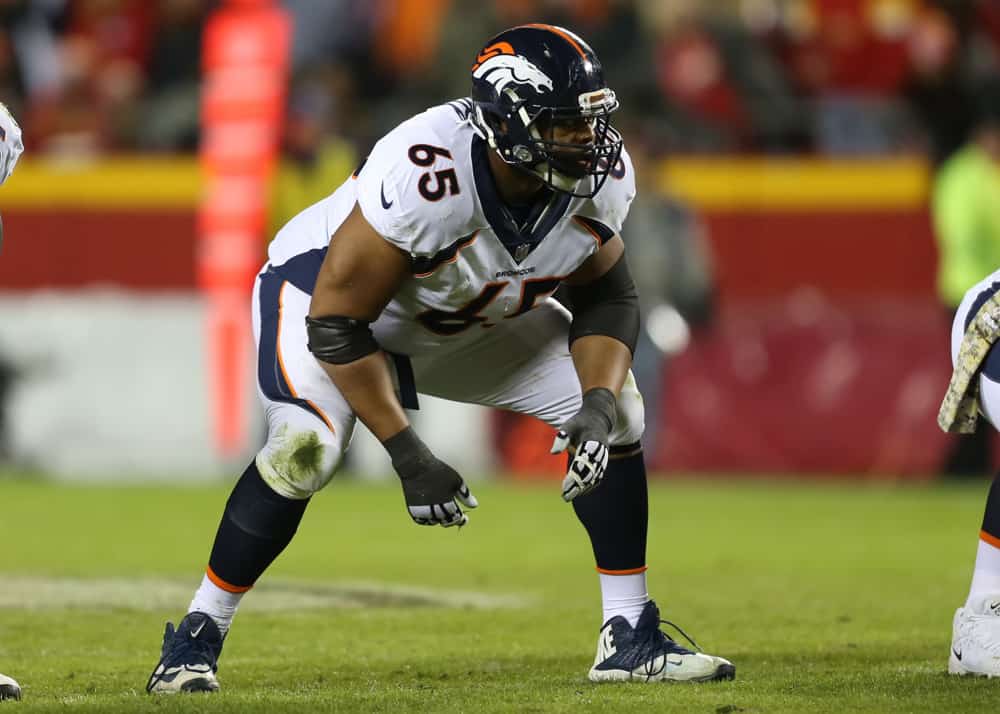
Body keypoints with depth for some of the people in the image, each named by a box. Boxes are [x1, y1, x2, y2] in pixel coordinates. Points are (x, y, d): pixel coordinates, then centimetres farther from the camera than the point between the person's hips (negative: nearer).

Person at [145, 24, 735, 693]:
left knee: (615, 409, -4)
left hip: (473, 315, 6)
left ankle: (630, 638, 6)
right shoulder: (424, 177, -41)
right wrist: (408, 455, -33)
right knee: (305, 449, -30)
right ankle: (197, 637, -11)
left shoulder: (600, 176, -22)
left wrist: (596, 404, -23)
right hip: (326, 287, -6)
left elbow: (608, 299, -4)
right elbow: (336, 321, -33)